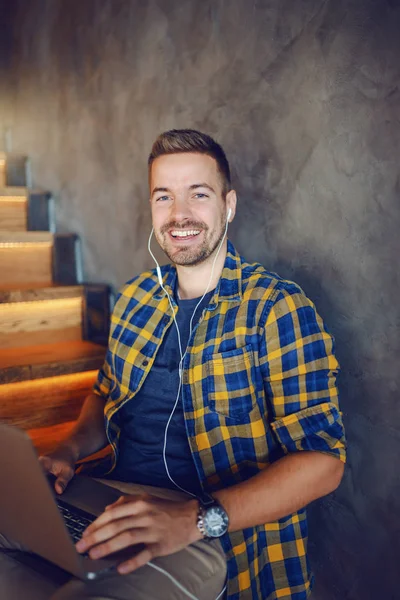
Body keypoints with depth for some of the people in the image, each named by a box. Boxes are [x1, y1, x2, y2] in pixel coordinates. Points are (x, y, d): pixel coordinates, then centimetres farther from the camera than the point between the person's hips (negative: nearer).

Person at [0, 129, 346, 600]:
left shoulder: (278, 309, -10)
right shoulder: (135, 298, 8)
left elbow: (322, 459, -15)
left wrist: (196, 518, -27)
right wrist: (70, 450, 0)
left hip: (217, 538, -5)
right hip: (115, 506, 6)